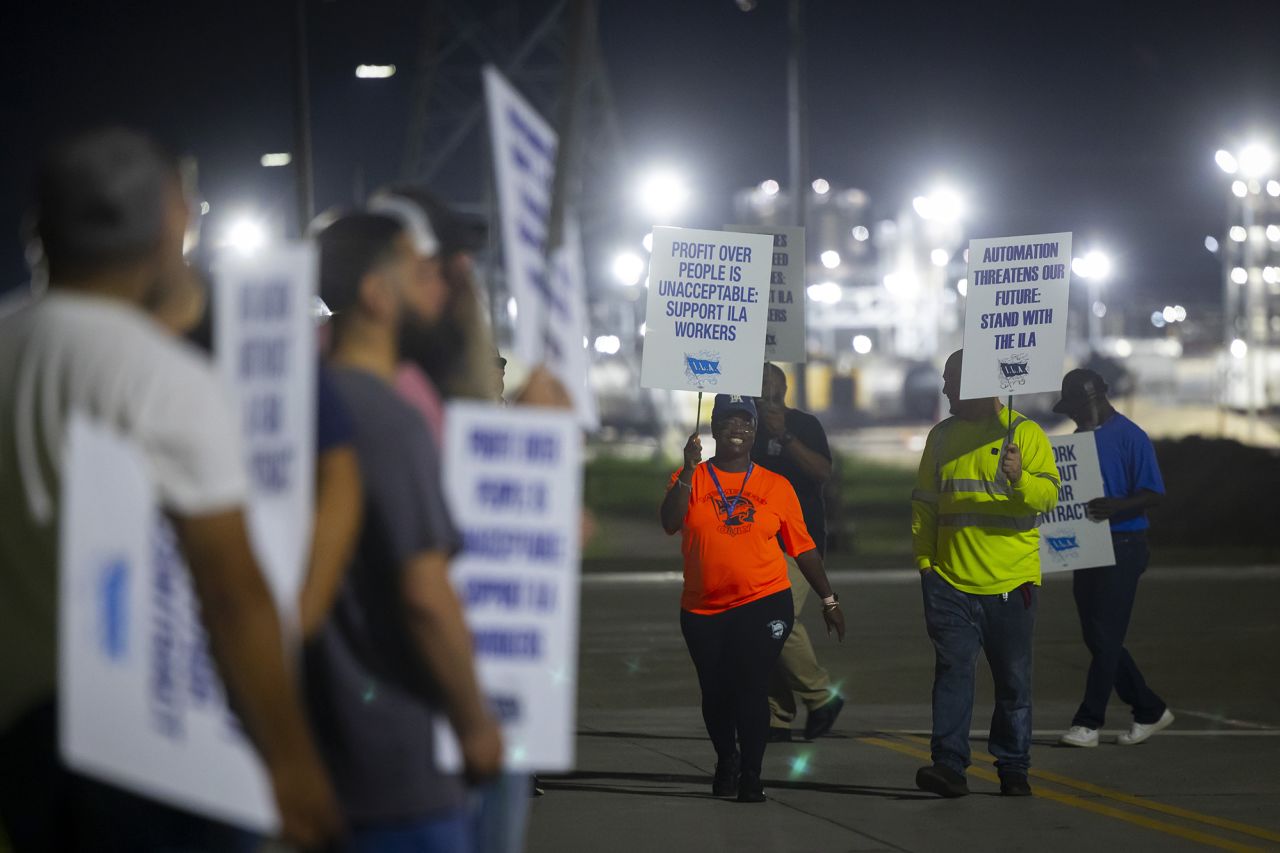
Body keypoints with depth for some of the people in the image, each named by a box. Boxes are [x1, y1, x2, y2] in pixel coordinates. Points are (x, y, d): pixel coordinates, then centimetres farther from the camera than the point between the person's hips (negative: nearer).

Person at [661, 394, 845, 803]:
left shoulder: (776, 486, 5)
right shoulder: (691, 479, 4)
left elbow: (802, 547, 9)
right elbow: (670, 524, -14)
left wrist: (828, 599, 9)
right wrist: (690, 470, -21)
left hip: (763, 604, -1)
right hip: (703, 611, 1)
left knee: (751, 689, -11)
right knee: (714, 693, 12)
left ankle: (751, 778, 0)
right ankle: (726, 761, 37)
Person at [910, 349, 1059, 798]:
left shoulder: (1023, 432, 0)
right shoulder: (941, 436, 13)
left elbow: (1048, 494, -9)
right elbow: (924, 503, 18)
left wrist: (1020, 479, -29)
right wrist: (924, 558, 8)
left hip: (1011, 580, -2)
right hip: (951, 580, 3)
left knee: (1013, 678, 5)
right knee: (952, 669, -8)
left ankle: (1013, 768, 14)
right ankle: (948, 764, -11)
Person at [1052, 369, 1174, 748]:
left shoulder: (1130, 437, -9)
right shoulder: (1080, 437, 14)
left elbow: (1153, 494, -13)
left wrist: (1115, 507, -31)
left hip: (1122, 547, -8)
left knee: (1105, 636, -8)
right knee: (1097, 638, 10)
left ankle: (1088, 723, -6)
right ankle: (1150, 710, 21)